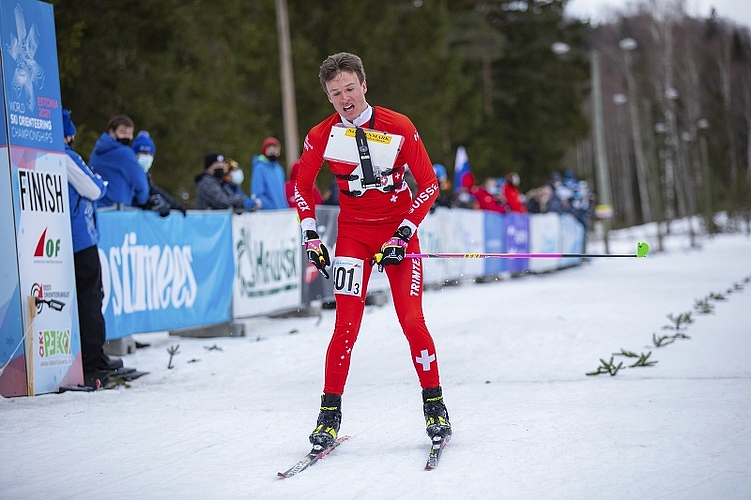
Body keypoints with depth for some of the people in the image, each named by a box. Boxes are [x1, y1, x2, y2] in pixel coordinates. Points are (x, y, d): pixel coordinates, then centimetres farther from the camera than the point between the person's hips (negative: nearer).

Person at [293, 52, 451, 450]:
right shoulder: (321, 136, -6)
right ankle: (330, 414, -2)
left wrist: (403, 235, -12)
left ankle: (434, 406, 9)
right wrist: (311, 237, 0)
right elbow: (302, 186, 9)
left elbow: (429, 184, -5)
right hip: (353, 234, 1)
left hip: (399, 230, -1)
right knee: (347, 324, -9)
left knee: (412, 320, -6)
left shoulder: (400, 128, -11)